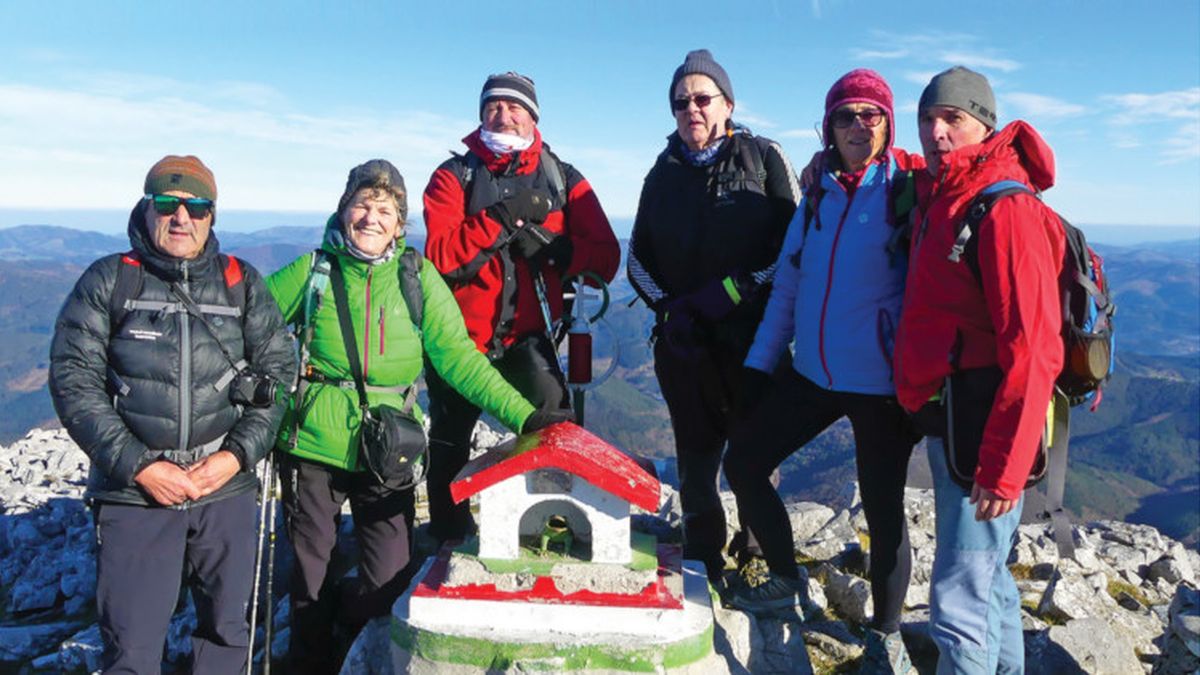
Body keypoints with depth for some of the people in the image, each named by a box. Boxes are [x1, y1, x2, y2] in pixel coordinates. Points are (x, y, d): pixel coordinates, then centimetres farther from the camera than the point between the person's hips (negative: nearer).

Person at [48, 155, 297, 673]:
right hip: (135, 493, -1)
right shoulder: (107, 281, 2)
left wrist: (238, 454, -9)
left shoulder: (243, 284, 6)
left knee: (228, 630, 14)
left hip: (227, 492, 2)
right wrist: (138, 466, -12)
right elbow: (74, 381, -3)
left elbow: (278, 371, 4)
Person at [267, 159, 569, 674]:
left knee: (390, 583, 4)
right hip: (314, 444, 0)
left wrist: (523, 415, -13)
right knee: (310, 572, 12)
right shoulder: (313, 271, 0)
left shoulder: (417, 276, -1)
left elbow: (458, 357, -5)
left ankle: (345, 614, 38)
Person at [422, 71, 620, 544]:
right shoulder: (454, 176, -2)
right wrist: (500, 218, -25)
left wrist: (549, 246, -22)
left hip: (527, 335, 0)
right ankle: (449, 538, 38)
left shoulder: (563, 180, 2)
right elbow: (439, 254, -18)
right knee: (449, 443, 15)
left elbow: (605, 256, -8)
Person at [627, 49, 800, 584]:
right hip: (684, 341, 3)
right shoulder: (664, 173, 13)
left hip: (752, 336, -3)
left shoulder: (763, 157, 2)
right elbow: (639, 258, 16)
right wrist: (669, 309, -1)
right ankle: (703, 563, 21)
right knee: (695, 458, 6)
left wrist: (732, 290, -13)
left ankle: (759, 556, 25)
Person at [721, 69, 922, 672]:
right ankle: (785, 578, 31)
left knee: (883, 510, 4)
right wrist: (759, 362, 10)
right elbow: (786, 288, 13)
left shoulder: (909, 191, -6)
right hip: (812, 374, 6)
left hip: (881, 384, -5)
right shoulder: (817, 198, 10)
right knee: (742, 462, 8)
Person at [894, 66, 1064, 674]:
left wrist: (1004, 469, -24)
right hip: (942, 419, 9)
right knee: (987, 578, 24)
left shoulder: (1007, 210, -18)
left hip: (986, 429, -9)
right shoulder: (933, 199, 9)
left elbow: (1033, 351, -23)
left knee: (959, 599, -5)